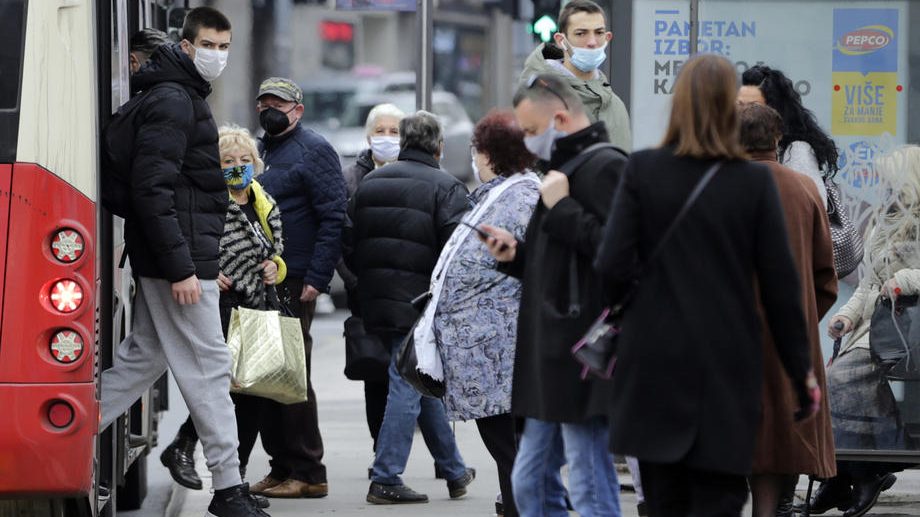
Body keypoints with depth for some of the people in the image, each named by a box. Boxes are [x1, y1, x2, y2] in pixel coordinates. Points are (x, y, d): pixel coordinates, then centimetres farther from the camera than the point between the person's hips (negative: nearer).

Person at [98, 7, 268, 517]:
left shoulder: (186, 97, 19)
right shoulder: (172, 101, -14)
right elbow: (151, 189, -21)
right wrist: (181, 267, -24)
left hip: (168, 259, 10)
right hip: (178, 260, -10)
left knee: (142, 357, 13)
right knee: (209, 366, -5)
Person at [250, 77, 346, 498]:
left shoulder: (314, 151, -5)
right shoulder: (258, 151, 20)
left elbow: (333, 219, -12)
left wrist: (316, 279, -19)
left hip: (294, 285, -8)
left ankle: (308, 474, -3)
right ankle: (281, 467, 14)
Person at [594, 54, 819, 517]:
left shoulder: (642, 170, -3)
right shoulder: (754, 181, -4)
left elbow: (612, 265, -9)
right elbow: (779, 284, -2)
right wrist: (800, 370, 7)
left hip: (655, 362, 1)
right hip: (726, 366, -1)